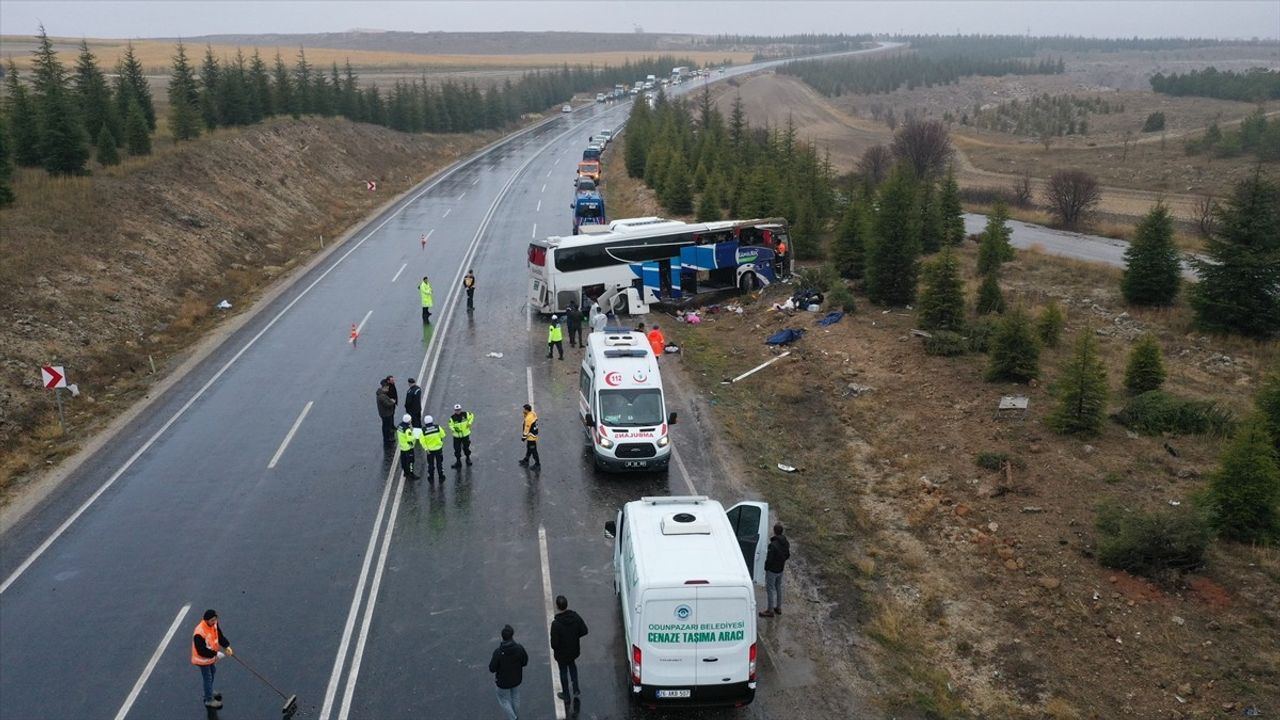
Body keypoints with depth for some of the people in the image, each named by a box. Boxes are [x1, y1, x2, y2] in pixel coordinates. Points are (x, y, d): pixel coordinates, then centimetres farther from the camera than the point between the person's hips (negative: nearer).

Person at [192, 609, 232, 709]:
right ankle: (209, 700, 25)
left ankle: (209, 692, 51)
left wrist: (227, 646, -16)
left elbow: (220, 636, -2)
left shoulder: (214, 624, -14)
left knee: (212, 672, 27)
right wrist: (216, 654, -28)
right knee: (208, 678, 6)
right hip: (203, 659, -8)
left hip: (211, 656, 8)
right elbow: (202, 651, -32)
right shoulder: (199, 633, -37)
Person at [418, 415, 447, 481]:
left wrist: (426, 448, -9)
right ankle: (441, 478, 23)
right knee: (439, 463, 15)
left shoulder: (423, 430, -16)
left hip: (430, 450, 0)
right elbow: (443, 435, -6)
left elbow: (422, 440, -16)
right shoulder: (437, 427, -15)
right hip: (438, 448, 0)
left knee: (430, 464, 16)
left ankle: (431, 478, 25)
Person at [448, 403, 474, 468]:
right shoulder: (452, 418, -12)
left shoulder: (465, 414, -8)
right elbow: (450, 425, -7)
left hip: (465, 434, 1)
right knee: (457, 449, 2)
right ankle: (458, 461, 17)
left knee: (466, 447, 14)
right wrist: (454, 429, -26)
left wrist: (469, 423, -1)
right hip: (457, 436, -1)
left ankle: (468, 459, 37)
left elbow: (472, 416, 8)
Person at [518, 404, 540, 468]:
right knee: (529, 448, 25)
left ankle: (537, 463, 17)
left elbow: (527, 428, -22)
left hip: (531, 436, -10)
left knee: (533, 450, 5)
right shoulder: (533, 413, -2)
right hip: (534, 433, 10)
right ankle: (526, 460, 40)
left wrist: (524, 436, -12)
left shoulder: (528, 418, -30)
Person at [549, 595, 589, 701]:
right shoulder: (576, 617, -18)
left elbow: (554, 643, -27)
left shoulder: (556, 624, -33)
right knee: (572, 665, 32)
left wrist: (554, 648, -5)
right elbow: (584, 631, -7)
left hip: (562, 653, -4)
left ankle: (566, 694, 38)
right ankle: (576, 689, 36)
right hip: (574, 650, 4)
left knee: (563, 671, 19)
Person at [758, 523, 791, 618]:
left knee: (770, 589, 5)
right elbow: (788, 555, 8)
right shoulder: (786, 543, -4)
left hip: (772, 570, -8)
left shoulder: (773, 545, -30)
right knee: (778, 587, 22)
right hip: (780, 569, 8)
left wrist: (766, 567, -8)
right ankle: (778, 608, 34)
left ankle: (770, 610, 12)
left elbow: (769, 559, -25)